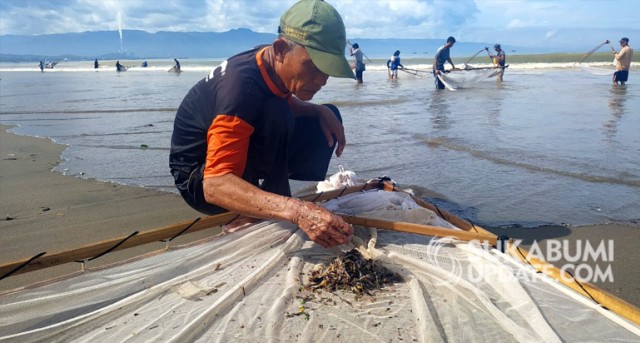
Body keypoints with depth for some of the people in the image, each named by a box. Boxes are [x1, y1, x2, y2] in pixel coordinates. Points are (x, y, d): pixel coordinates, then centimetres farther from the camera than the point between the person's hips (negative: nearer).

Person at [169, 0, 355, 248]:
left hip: (237, 154, 9)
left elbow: (290, 104, 13)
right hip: (200, 180, -9)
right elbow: (215, 186, -42)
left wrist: (321, 111, -10)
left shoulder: (274, 64, -10)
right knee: (275, 115, -34)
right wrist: (296, 211, -54)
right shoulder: (240, 87, -34)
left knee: (327, 116, 1)